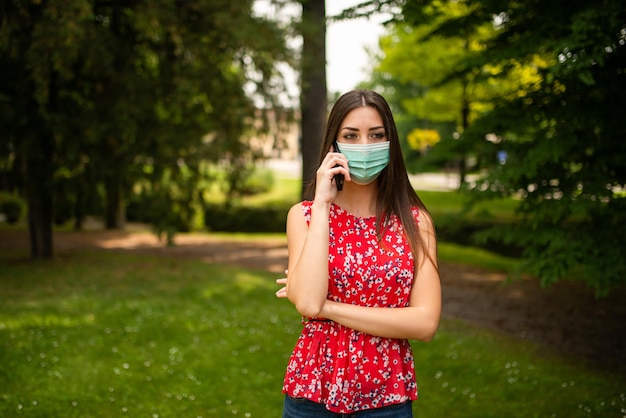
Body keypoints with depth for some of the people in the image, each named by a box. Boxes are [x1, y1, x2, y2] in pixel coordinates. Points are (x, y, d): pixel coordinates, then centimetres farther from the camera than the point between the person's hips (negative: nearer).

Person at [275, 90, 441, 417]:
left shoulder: (415, 220, -4)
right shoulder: (304, 214, -4)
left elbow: (426, 323, -13)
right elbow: (308, 304, -19)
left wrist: (327, 307, -16)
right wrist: (322, 204, -16)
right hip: (313, 391, 0)